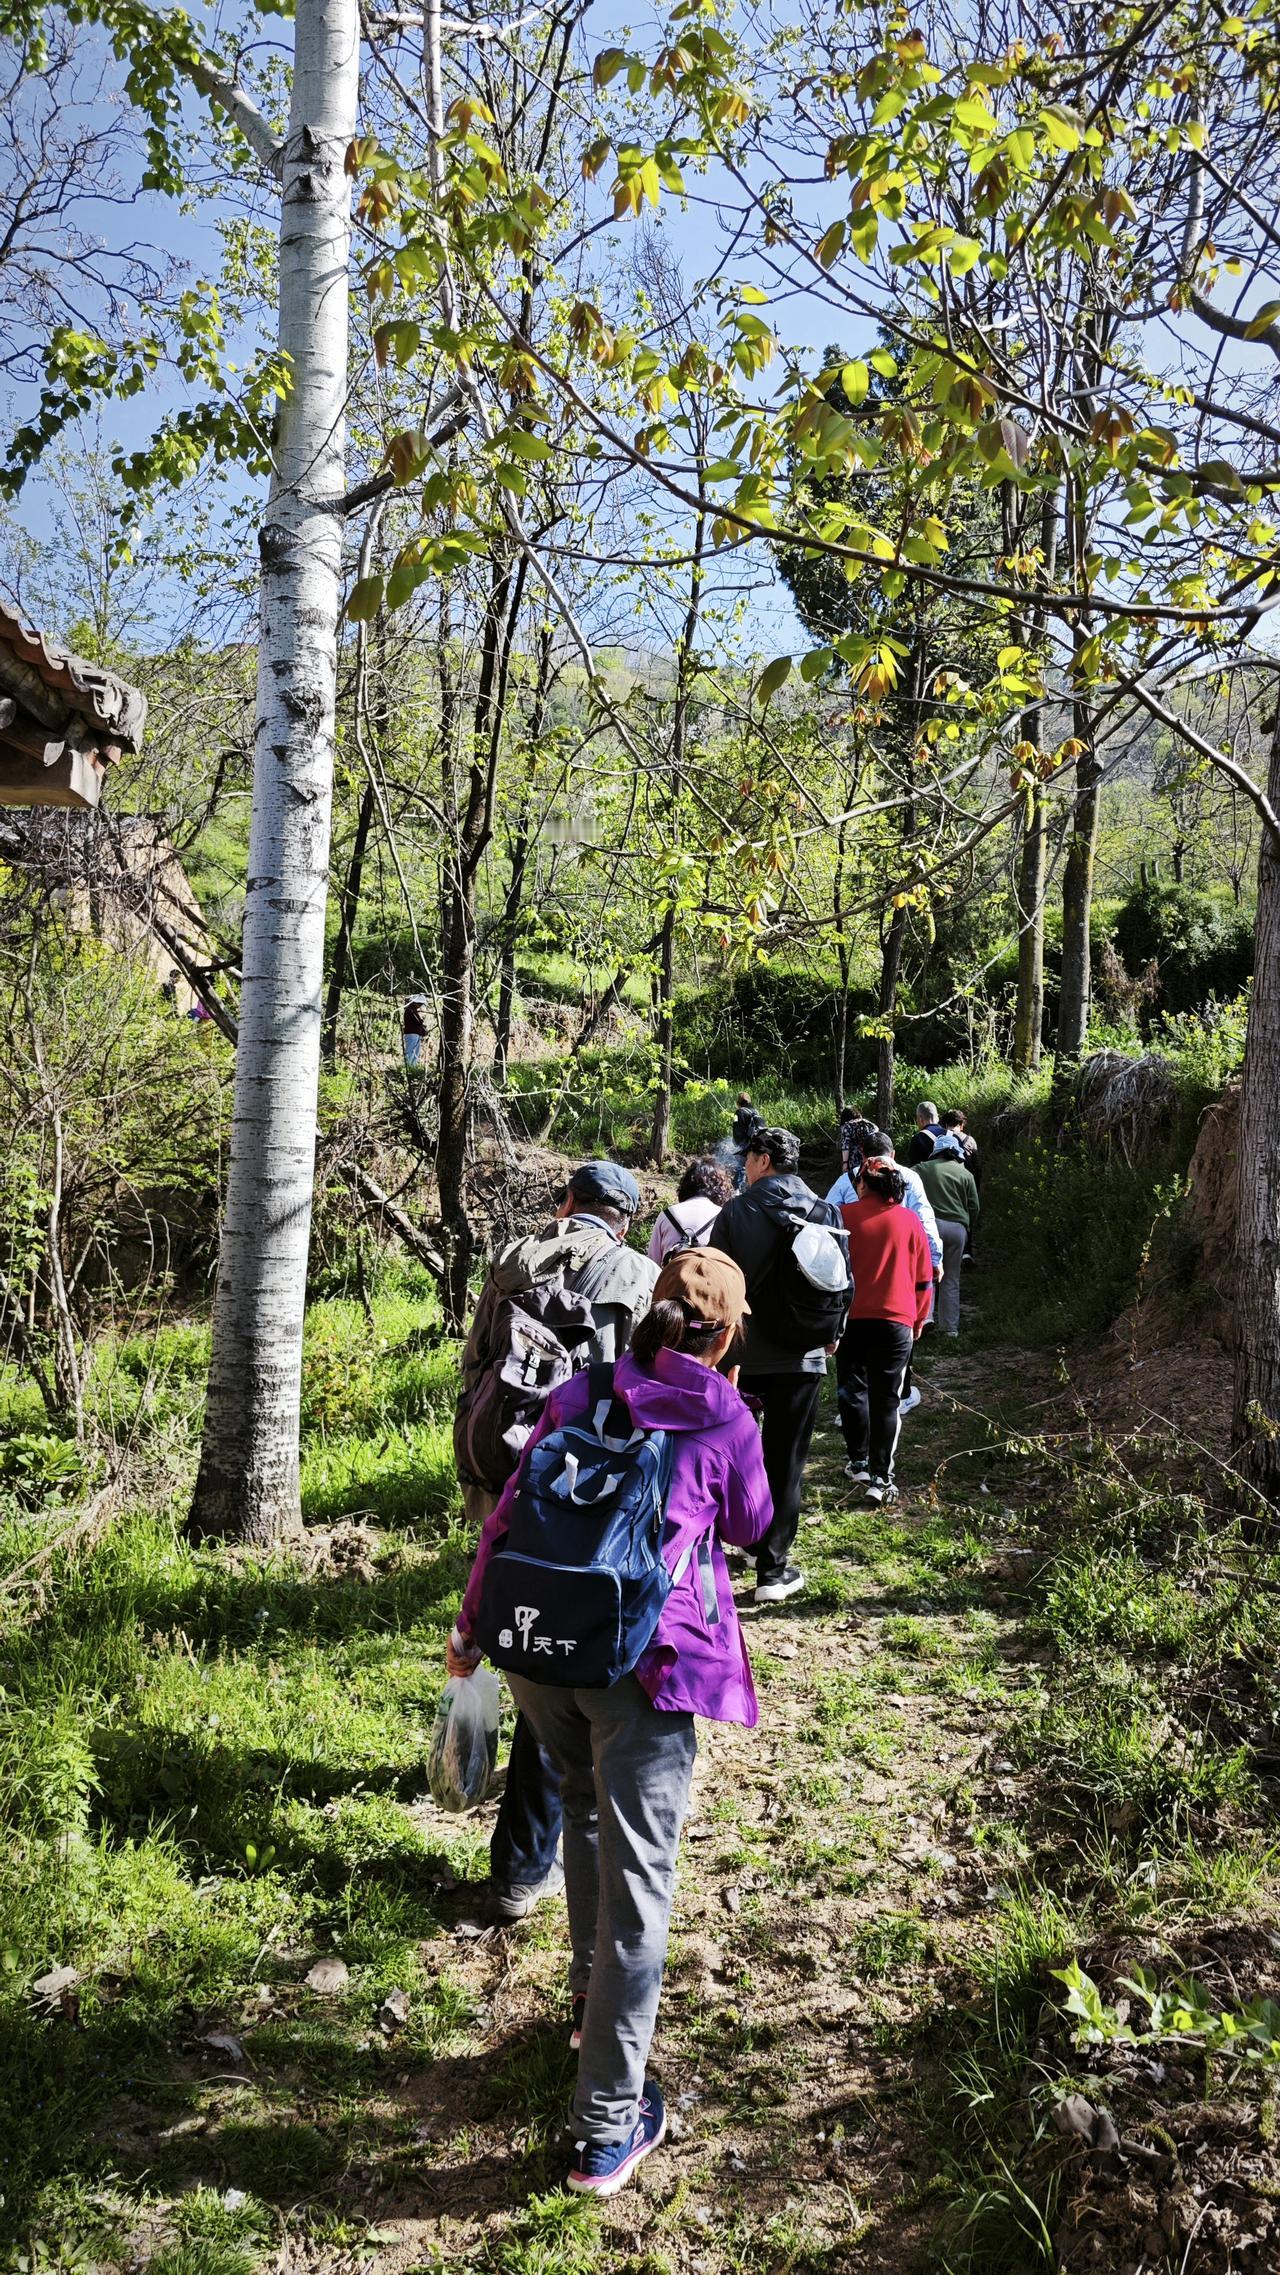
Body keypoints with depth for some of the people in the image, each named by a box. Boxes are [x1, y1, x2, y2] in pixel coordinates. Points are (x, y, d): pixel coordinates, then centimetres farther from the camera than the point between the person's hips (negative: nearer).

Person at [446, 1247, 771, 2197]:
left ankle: (593, 1995, 47)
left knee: (587, 1806, 31)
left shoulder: (579, 1394, 9)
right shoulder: (727, 1422, 1)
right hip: (643, 1659, -4)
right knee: (636, 1885, 4)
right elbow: (748, 1528, 18)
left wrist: (471, 1626, 17)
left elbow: (506, 1515, 8)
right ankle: (607, 2129, 10)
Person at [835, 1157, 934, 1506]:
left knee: (852, 1390, 15)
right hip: (896, 1321, 0)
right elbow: (924, 1279, 7)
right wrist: (918, 1320, 19)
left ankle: (858, 1462, 19)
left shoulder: (844, 1215, -1)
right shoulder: (910, 1221, 2)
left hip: (851, 1319, 0)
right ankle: (880, 1477, 1)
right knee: (886, 1400, 3)